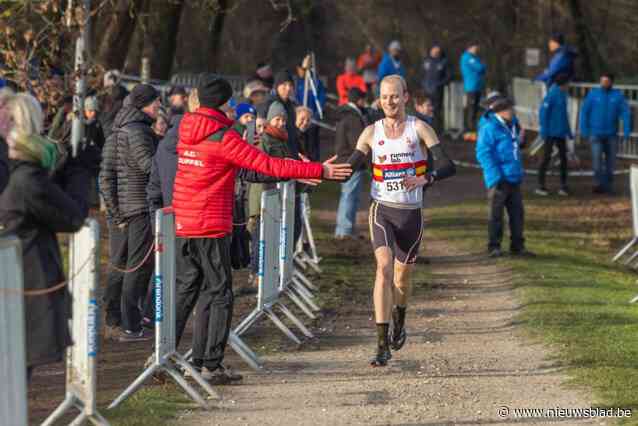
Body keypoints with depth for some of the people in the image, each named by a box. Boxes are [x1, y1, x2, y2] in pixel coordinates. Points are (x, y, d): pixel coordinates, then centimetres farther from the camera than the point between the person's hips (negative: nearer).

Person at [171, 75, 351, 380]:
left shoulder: (186, 132, 10)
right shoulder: (223, 138, -14)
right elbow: (267, 165, -17)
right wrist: (319, 171, -14)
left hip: (181, 225, 7)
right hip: (210, 228, -7)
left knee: (186, 287, 16)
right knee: (218, 293, 0)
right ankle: (210, 362, -3)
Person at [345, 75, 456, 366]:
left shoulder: (418, 129, -3)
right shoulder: (372, 132, 4)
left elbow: (448, 166, -11)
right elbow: (349, 168, 5)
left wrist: (424, 179, -30)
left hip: (411, 213, 0)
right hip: (382, 210, 0)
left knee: (402, 277, 13)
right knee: (384, 266, -22)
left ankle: (399, 325, 46)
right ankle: (383, 345, -24)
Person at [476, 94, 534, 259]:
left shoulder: (511, 126, 13)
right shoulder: (489, 128, -12)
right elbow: (483, 153, -17)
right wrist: (496, 177, -21)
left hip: (513, 178, 8)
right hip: (499, 180, -8)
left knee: (517, 212, 9)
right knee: (495, 214, 1)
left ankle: (517, 246, 16)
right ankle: (494, 247, 8)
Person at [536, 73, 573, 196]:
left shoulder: (562, 94, 13)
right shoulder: (551, 95, -12)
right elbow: (543, 112, -15)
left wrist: (569, 131, 21)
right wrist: (544, 130, -19)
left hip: (561, 133, 8)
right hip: (551, 133, -7)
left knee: (563, 157, 5)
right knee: (547, 157, -4)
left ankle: (563, 186, 10)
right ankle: (541, 185, 2)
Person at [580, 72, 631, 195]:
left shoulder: (618, 95, -3)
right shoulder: (593, 94, -3)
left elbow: (625, 113, -8)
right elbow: (584, 112, -1)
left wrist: (627, 130, -18)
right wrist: (584, 130, -7)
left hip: (611, 134, 1)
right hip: (596, 134, -1)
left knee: (611, 161, 7)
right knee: (597, 158, -14)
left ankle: (608, 185, 19)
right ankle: (599, 184, -14)